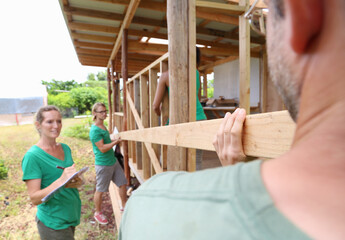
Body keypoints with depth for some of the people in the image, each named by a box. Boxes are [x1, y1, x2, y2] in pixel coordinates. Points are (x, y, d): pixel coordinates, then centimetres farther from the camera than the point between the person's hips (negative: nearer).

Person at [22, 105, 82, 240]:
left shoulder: (65, 148, 2)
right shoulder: (32, 156, -17)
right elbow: (34, 198, -19)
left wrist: (78, 182, -10)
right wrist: (61, 181, -33)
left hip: (72, 214, 6)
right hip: (53, 222, -6)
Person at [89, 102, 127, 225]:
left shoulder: (103, 126, 8)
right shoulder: (95, 130, -20)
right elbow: (102, 148, -23)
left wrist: (116, 139, 7)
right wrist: (116, 141, -19)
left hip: (113, 161, 9)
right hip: (103, 164, -9)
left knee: (123, 183, 14)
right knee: (100, 190, 9)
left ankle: (124, 206, 33)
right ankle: (98, 213, 30)